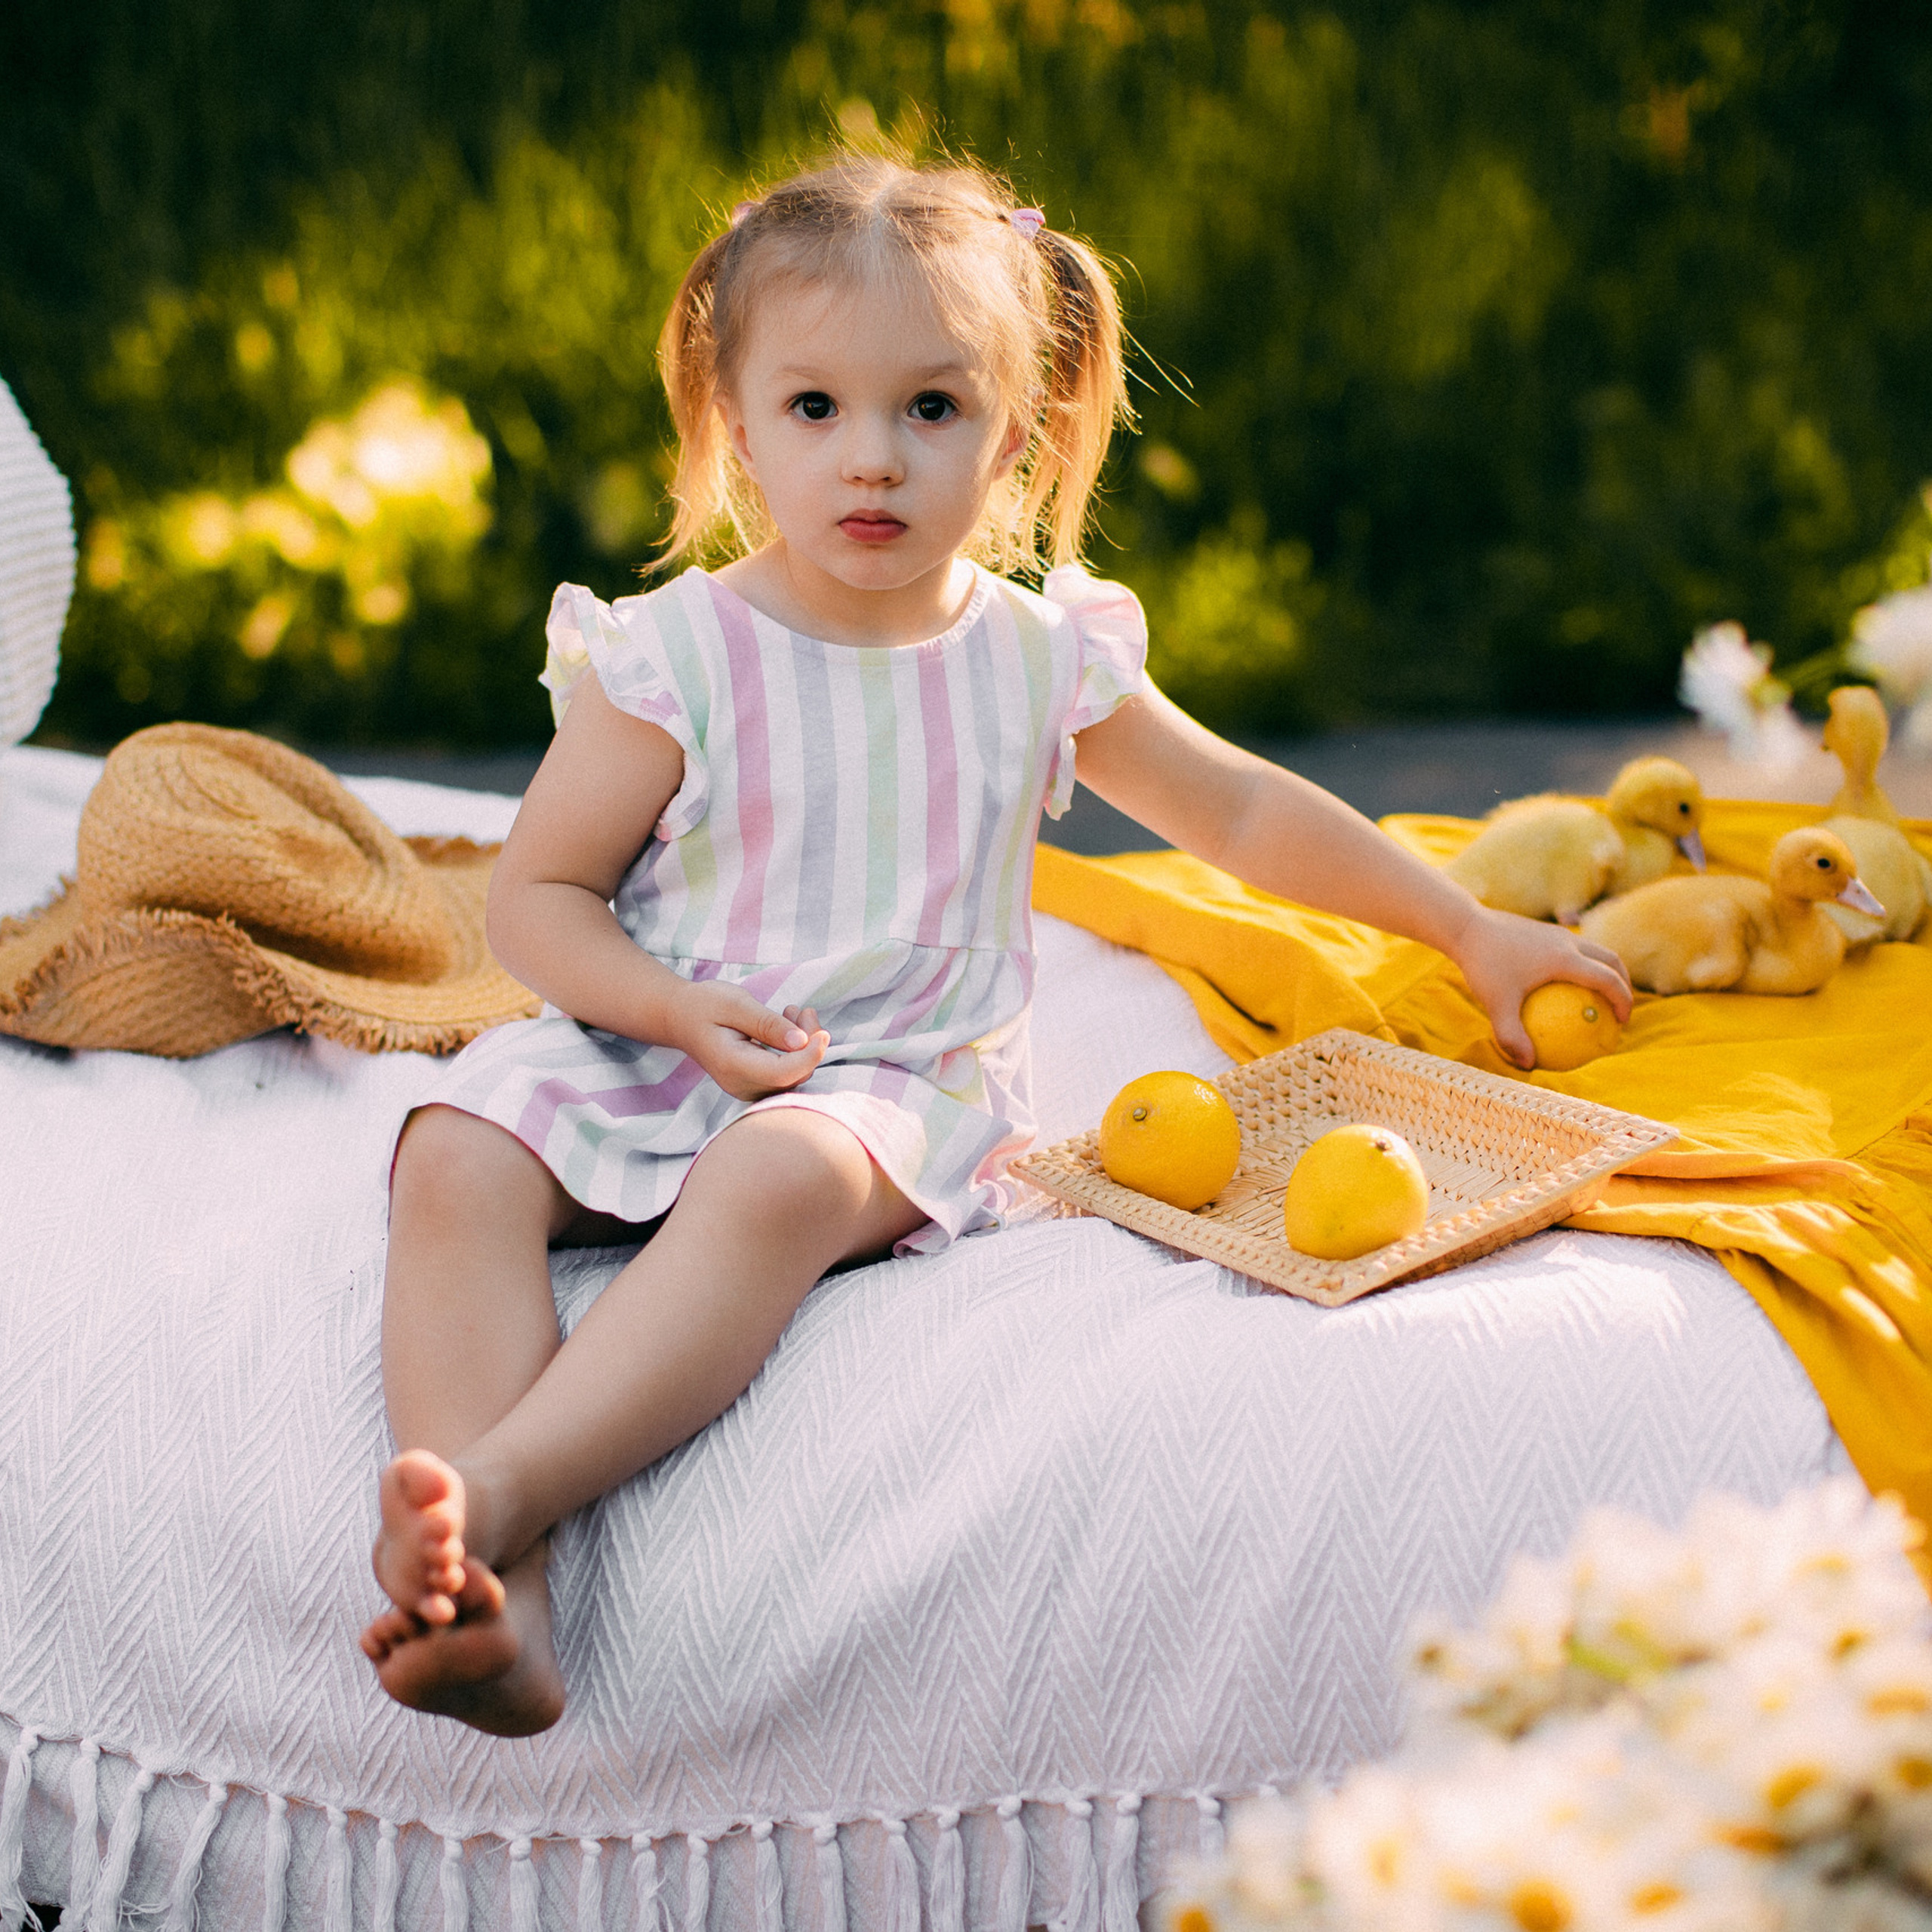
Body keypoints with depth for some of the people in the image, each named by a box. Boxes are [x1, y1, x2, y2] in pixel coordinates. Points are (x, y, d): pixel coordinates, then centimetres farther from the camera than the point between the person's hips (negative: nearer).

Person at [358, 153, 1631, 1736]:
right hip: (652, 1054, 1)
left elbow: (1243, 808, 19)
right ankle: (494, 1592, -43)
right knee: (455, 1159, -29)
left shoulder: (1036, 662, 6)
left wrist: (1470, 927, 19)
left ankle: (504, 1488, -49)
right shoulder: (676, 657, -2)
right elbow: (540, 895, 2)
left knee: (779, 1178, -36)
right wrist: (684, 1009, -16)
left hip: (892, 1081, 0)